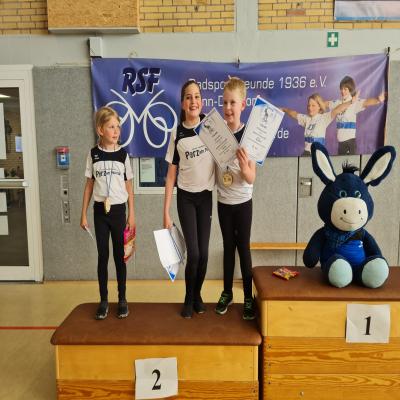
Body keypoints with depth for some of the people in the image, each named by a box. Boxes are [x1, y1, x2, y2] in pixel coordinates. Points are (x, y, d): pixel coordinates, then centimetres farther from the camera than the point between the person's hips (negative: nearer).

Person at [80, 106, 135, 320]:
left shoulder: (123, 154, -1)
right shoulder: (93, 154, 0)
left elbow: (129, 186, 3)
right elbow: (89, 185, 5)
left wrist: (131, 214, 1)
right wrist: (84, 214, 3)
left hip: (118, 210, -1)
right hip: (100, 210, 1)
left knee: (120, 256, 7)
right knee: (102, 256, 7)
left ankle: (122, 299, 19)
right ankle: (103, 300, 19)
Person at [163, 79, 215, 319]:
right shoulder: (177, 134, -4)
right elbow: (171, 175, -1)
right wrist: (166, 212, -5)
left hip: (206, 196, 1)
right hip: (186, 197, -1)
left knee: (204, 253, 4)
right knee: (193, 253, -5)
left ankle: (198, 295, 28)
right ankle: (188, 298, 19)